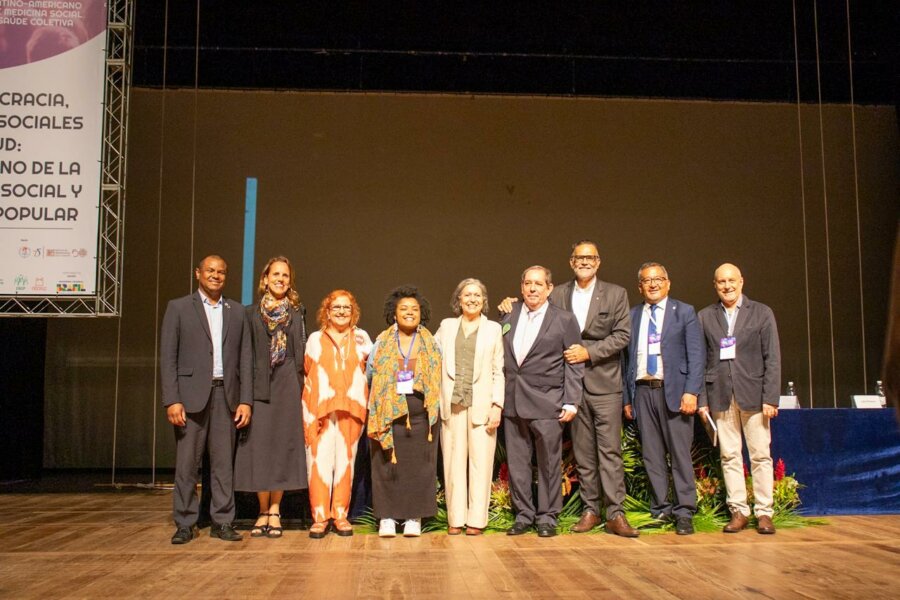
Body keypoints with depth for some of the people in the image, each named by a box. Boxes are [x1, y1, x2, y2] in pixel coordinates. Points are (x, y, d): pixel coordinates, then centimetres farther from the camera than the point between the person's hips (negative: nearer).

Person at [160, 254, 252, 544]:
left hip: (226, 396, 2)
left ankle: (222, 522, 13)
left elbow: (244, 358, 10)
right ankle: (185, 524, 11)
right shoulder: (178, 308, 5)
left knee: (224, 462, 5)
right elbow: (168, 357, 0)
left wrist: (245, 400, 1)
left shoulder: (237, 311, 13)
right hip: (191, 395, -2)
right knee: (186, 463, 1)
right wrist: (172, 400, -9)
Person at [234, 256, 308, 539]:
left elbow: (302, 354, 7)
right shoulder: (251, 313, 9)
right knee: (259, 445, -1)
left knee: (283, 444, 0)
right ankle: (263, 511, 8)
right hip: (259, 386, 0)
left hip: (287, 388, 0)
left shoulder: (297, 313, 10)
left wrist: (301, 387, -3)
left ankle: (275, 511, 7)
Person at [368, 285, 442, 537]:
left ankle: (414, 517, 9)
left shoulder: (431, 343, 9)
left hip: (420, 411, 0)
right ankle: (387, 517, 7)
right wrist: (378, 401, 3)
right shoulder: (383, 342, 7)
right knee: (387, 464, -1)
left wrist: (433, 404, 2)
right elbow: (372, 374, 9)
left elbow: (437, 378, 10)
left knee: (419, 464, 1)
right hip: (388, 411, 0)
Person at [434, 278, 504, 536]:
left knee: (481, 463, -2)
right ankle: (456, 519, 9)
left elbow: (498, 371, 5)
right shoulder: (446, 326, 14)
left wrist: (497, 405, -3)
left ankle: (476, 519, 5)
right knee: (453, 462, 2)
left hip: (482, 405, -1)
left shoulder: (494, 329, 9)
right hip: (452, 404, 1)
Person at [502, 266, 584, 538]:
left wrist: (571, 402, -7)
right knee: (516, 463, 8)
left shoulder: (564, 320, 1)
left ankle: (547, 517, 16)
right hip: (512, 403, 4)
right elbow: (501, 360, 14)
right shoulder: (508, 318, 12)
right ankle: (523, 514, 20)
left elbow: (574, 364, -1)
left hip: (547, 404, -3)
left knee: (549, 464, 3)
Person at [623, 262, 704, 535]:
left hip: (674, 390, -3)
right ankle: (661, 510, 14)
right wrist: (627, 397, 7)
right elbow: (627, 359, 12)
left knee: (680, 454, -3)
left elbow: (697, 356, -1)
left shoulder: (684, 312, 5)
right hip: (642, 391, 3)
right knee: (652, 455, 6)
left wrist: (691, 391, -11)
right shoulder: (632, 316, 13)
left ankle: (684, 513, 4)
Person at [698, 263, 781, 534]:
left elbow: (772, 358, 1)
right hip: (721, 396, 1)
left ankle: (763, 512, 11)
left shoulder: (762, 313, 5)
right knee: (729, 456, 4)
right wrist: (702, 399, 1)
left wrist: (770, 398, -6)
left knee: (761, 456, 2)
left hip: (753, 395, -1)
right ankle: (738, 511, 12)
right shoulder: (705, 317, 8)